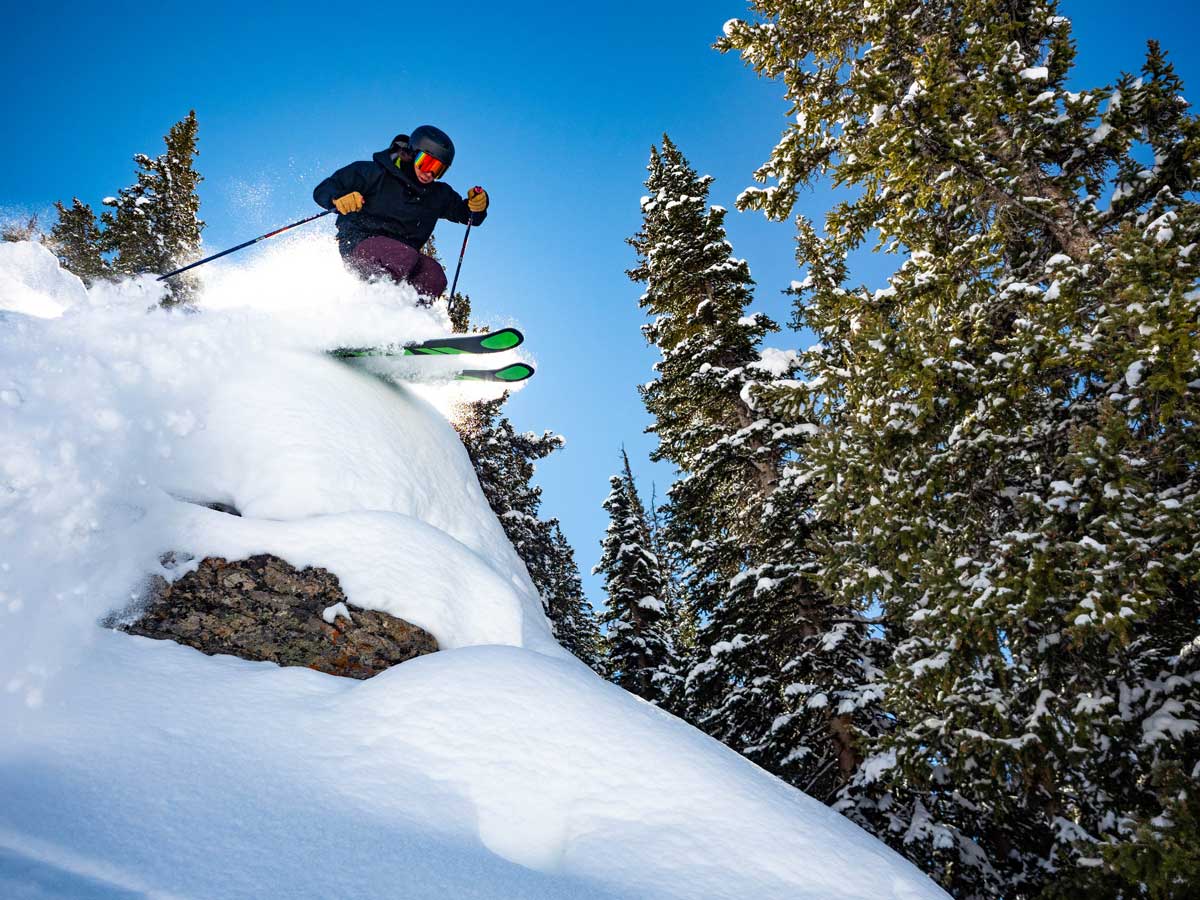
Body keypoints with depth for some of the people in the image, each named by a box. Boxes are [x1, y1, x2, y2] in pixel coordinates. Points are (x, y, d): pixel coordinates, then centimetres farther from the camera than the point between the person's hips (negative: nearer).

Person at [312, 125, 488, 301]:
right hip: (359, 245, -5)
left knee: (435, 276, -26)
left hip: (401, 257, 5)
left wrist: (478, 206, -3)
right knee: (406, 257, -36)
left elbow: (467, 214, 21)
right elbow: (322, 190, -2)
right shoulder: (374, 173, -3)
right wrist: (338, 198, -26)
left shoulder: (438, 195, 12)